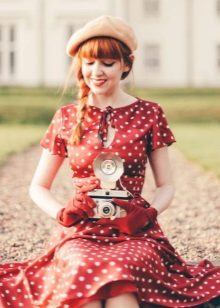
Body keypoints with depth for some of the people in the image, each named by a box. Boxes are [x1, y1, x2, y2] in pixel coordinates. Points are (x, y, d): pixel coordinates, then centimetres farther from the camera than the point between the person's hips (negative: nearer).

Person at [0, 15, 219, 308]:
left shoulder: (149, 114, 7)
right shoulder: (67, 118, 10)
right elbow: (38, 187, 16)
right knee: (84, 272, -36)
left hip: (135, 232, -1)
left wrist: (149, 212, -10)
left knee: (120, 275, -37)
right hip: (80, 232, 1)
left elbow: (166, 186, 12)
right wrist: (62, 213, -5)